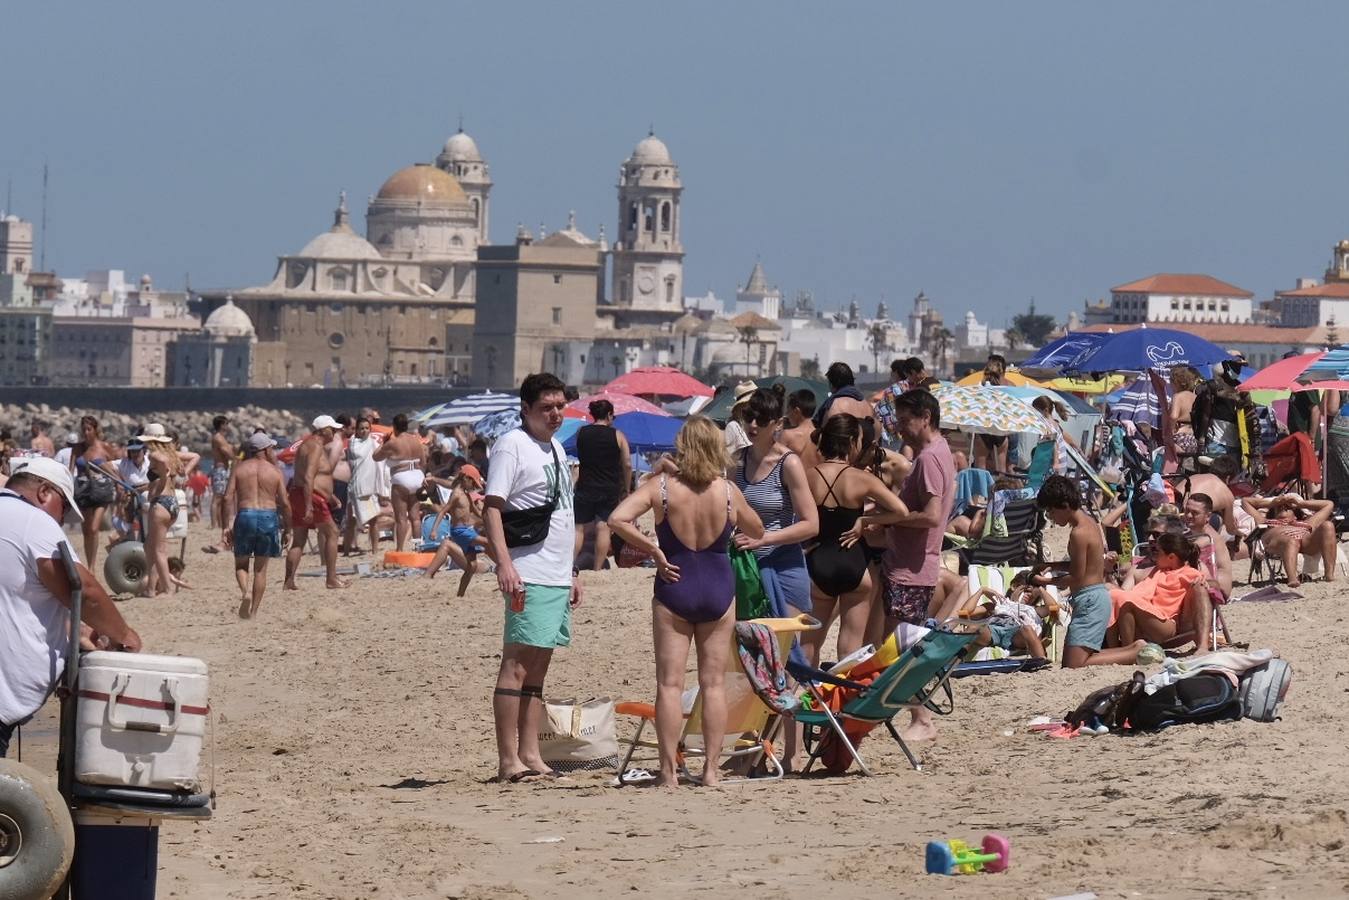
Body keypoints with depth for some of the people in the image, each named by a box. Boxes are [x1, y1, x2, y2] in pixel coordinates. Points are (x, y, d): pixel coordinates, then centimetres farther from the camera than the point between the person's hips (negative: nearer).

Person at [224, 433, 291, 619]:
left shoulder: (238, 469, 5)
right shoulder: (275, 471, 3)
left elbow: (227, 498, -3)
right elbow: (284, 503, 0)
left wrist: (225, 527, 0)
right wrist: (287, 529, 11)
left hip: (245, 516, 0)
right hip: (269, 517, 0)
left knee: (241, 563, 15)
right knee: (260, 568, 11)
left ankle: (245, 591, -15)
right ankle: (253, 611, 9)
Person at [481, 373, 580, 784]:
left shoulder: (556, 448, 19)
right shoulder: (512, 446, -8)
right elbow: (491, 507, -15)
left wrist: (572, 572, 23)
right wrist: (504, 563, -26)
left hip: (557, 576, 9)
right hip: (528, 576, -9)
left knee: (538, 670, 9)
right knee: (517, 666, -9)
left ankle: (530, 756, 12)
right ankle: (509, 761, -9)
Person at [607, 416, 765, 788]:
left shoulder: (661, 487, -9)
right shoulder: (728, 492, -5)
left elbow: (618, 519, -20)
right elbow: (757, 532, 11)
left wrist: (653, 549, -10)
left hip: (675, 586, -1)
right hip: (719, 586, 1)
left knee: (670, 683, 2)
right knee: (713, 682, 7)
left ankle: (669, 770, -1)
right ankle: (711, 768, 6)